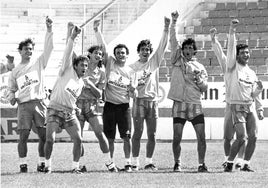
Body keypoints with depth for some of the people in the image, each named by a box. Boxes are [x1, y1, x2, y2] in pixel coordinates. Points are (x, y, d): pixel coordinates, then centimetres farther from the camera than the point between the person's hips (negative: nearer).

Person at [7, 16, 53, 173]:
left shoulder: (39, 63, 12)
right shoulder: (15, 71, 15)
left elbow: (49, 47, 2)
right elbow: (12, 89, 22)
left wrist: (49, 30, -10)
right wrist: (11, 97, 0)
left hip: (39, 103, 0)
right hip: (24, 105, 0)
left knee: (44, 135, -2)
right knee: (23, 136, -6)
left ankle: (42, 163, 6)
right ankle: (23, 164, -1)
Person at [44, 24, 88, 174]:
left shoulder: (81, 83, 17)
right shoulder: (67, 71, 1)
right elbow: (68, 54, -14)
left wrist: (76, 108, 11)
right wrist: (73, 37, -24)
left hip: (70, 113, 5)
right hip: (55, 110, -5)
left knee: (78, 140, -9)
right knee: (50, 139, -17)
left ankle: (76, 166, 5)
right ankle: (48, 165, 2)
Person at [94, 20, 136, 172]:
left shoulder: (130, 71, 7)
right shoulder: (110, 63, 4)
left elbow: (131, 94, 7)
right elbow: (103, 46, -5)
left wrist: (132, 91, -15)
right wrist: (97, 31, -14)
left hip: (124, 106, 1)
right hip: (110, 105, -1)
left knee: (127, 136, -2)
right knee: (110, 137, 2)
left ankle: (128, 163, 6)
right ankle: (111, 163, 11)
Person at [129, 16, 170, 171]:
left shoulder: (155, 61, 12)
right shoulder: (133, 66, 6)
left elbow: (163, 46, 3)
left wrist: (166, 29, -9)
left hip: (153, 101, 3)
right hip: (139, 100, -3)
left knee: (152, 135, 3)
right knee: (138, 133, -6)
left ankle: (149, 162, 9)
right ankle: (135, 162, -3)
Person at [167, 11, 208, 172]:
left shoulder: (200, 67, 11)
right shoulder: (177, 60, 9)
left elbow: (205, 88, 10)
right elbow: (173, 40, 0)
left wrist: (199, 80, -11)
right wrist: (174, 22, -9)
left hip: (195, 104, 1)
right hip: (179, 103, -1)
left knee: (201, 136, -4)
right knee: (177, 137, -5)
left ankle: (202, 164, 7)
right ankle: (177, 163, 9)